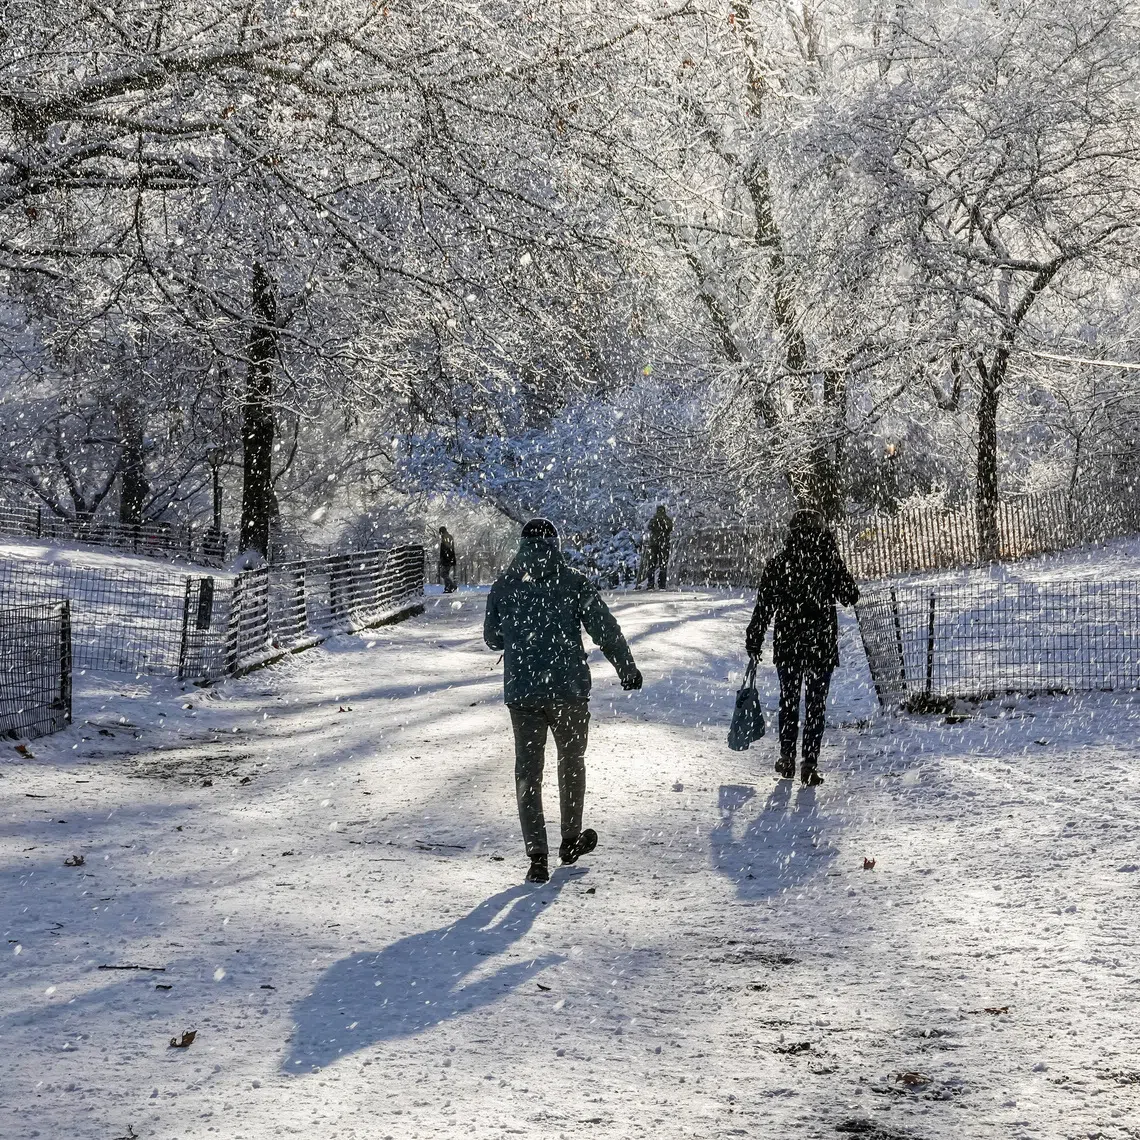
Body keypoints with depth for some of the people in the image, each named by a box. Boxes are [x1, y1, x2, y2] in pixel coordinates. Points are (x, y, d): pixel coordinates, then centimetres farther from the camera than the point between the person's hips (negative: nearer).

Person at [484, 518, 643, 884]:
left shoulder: (504, 586, 1)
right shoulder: (574, 584, -6)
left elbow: (492, 637, 10)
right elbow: (606, 630, -4)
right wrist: (627, 669, 8)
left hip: (521, 692, 1)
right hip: (569, 689, -1)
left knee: (528, 771, 5)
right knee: (571, 762, 19)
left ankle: (537, 856, -2)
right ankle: (571, 839, 29)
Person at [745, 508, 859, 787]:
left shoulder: (778, 564, -4)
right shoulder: (829, 563, -8)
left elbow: (764, 607, -3)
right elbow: (851, 596, 1)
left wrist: (754, 640, 6)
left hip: (787, 645, 1)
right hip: (822, 645, -1)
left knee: (788, 701, 18)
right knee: (816, 705, 5)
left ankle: (787, 757, 19)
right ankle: (809, 763, -1)